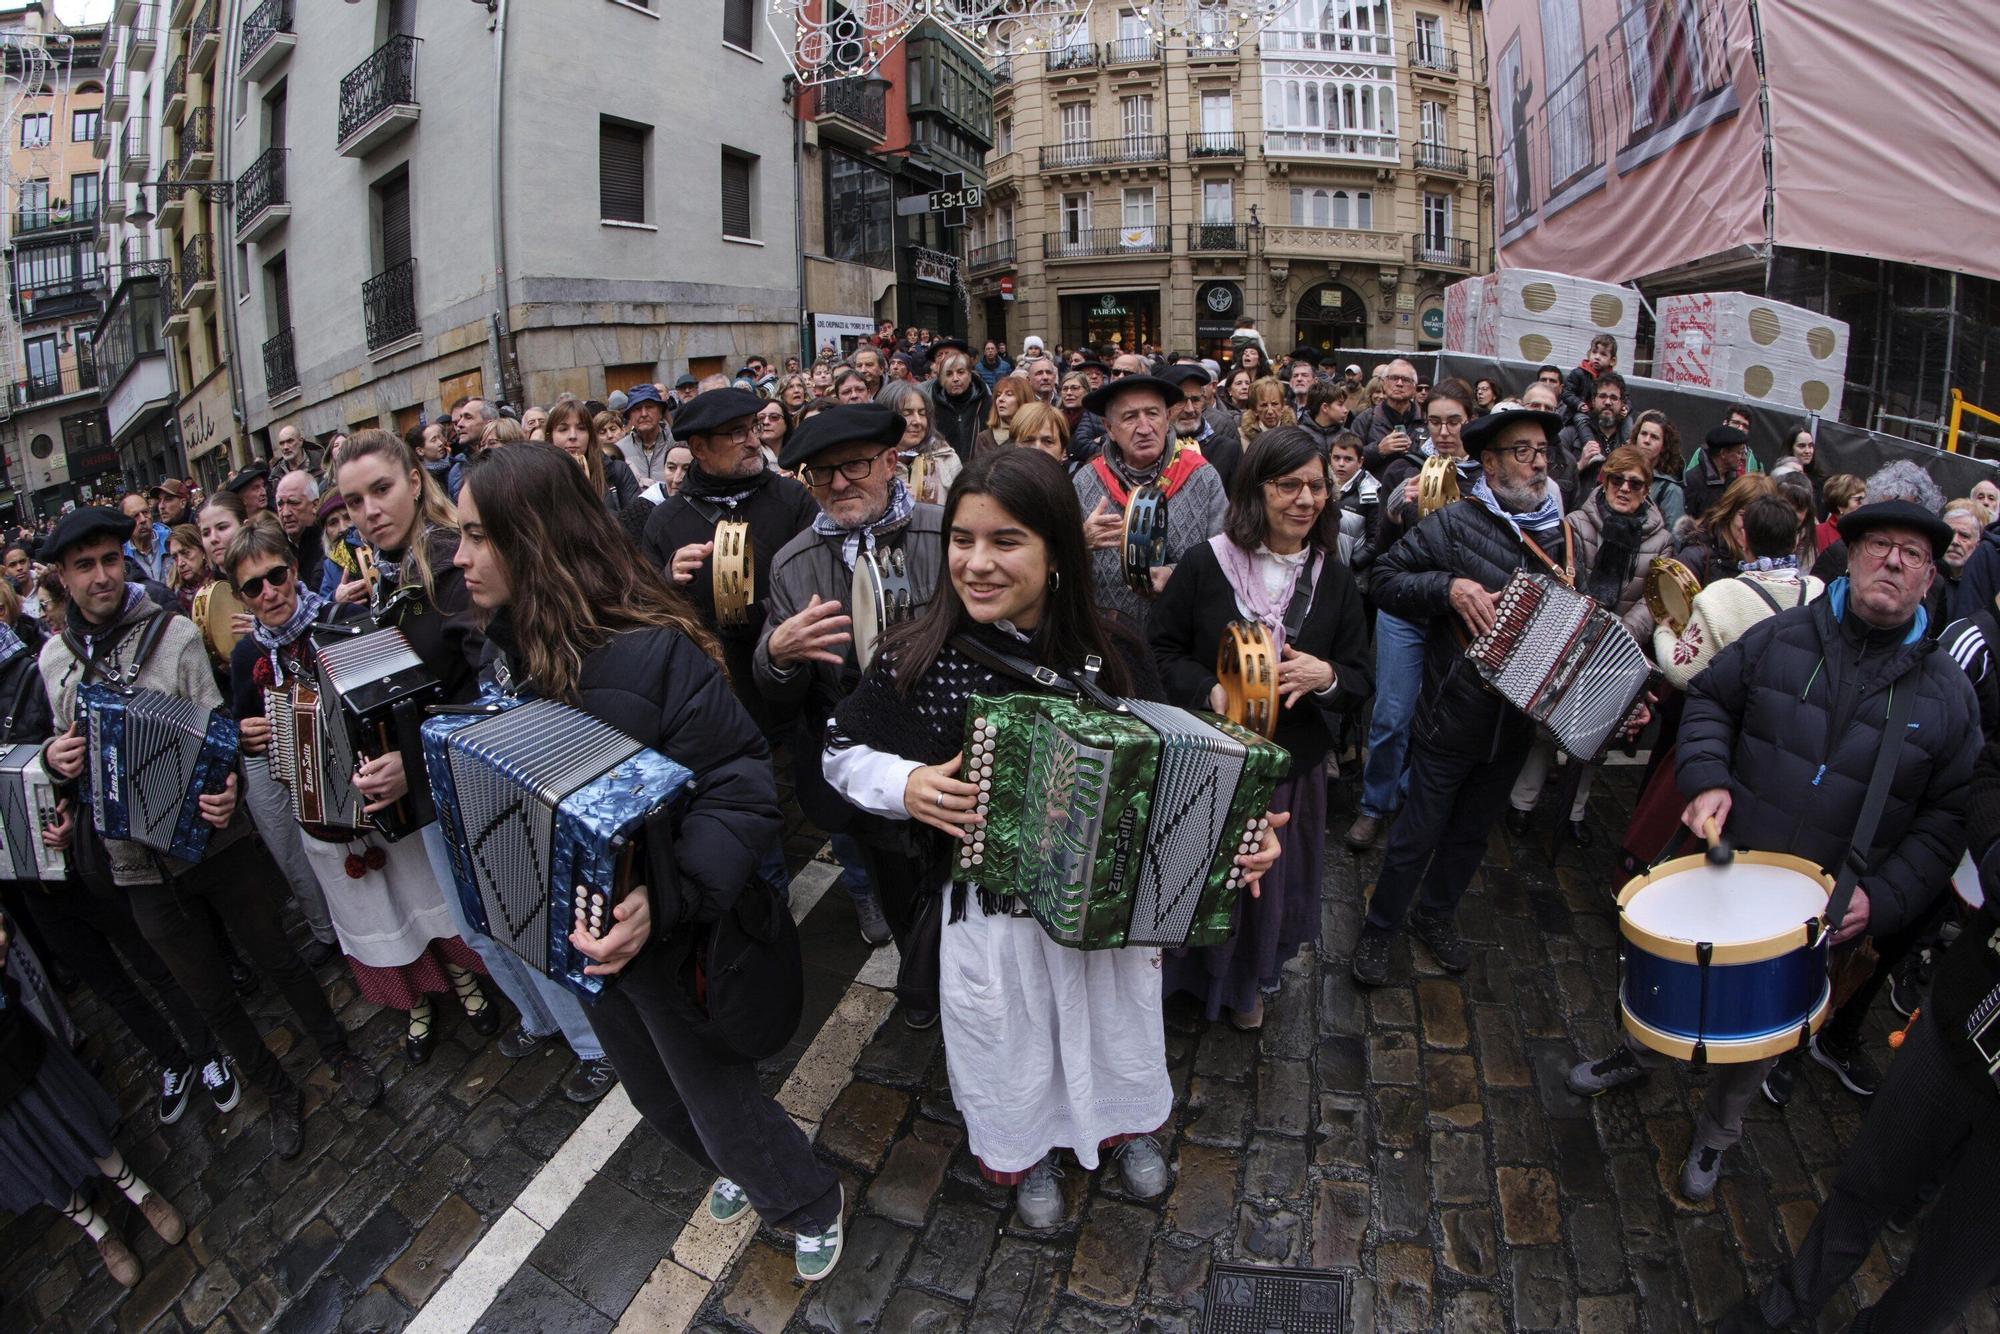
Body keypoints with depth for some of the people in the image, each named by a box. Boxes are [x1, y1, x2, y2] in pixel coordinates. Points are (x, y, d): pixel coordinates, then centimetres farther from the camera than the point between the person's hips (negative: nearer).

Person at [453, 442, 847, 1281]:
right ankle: (737, 1167, 57)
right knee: (653, 1089, 27)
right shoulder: (506, 642, -4)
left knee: (715, 1095, 13)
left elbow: (744, 793, -31)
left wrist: (663, 896, -43)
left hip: (671, 938, -7)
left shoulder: (648, 651, -29)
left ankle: (810, 1204, 44)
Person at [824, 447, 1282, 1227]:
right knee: (1008, 1049, 22)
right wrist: (905, 785, -22)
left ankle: (1129, 1128, 61)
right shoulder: (917, 659, -18)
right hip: (988, 911, -1)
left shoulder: (1114, 658, -14)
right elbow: (843, 752, -4)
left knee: (1117, 1032, 27)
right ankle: (1024, 1156, 57)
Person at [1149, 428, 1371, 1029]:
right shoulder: (1205, 564, -10)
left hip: (1292, 764, 3)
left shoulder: (1335, 579, 1)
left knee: (1271, 880, 20)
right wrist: (1208, 690, -23)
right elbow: (1159, 647, -6)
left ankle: (1248, 983, 48)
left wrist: (1326, 676, -20)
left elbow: (1361, 681, 3)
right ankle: (1190, 969, 43)